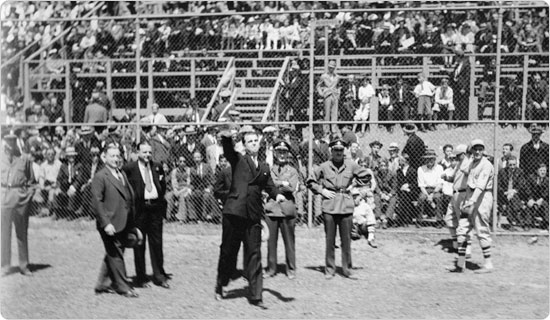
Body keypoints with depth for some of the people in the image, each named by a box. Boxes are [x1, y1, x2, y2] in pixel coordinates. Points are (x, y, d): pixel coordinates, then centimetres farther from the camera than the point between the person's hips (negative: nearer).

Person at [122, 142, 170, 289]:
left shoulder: (157, 167, 10)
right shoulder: (129, 168, -4)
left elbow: (163, 186, 21)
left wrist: (161, 199, 8)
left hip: (156, 207, 4)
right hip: (139, 209, -3)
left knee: (157, 243, 8)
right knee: (139, 244, 5)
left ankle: (159, 276, 18)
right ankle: (140, 278, 15)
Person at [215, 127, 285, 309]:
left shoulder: (264, 167, 18)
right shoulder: (238, 160, 5)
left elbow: (269, 186, 13)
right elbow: (228, 151, -13)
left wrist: (277, 195, -9)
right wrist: (226, 138, -34)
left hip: (253, 215, 3)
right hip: (234, 212, -3)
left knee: (254, 255, 2)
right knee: (228, 251, 7)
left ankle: (255, 296, 7)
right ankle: (220, 286, 29)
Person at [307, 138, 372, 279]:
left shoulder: (351, 165, 5)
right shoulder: (324, 167, 3)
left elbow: (366, 176, 17)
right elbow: (310, 181, 11)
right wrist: (322, 190, 0)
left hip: (346, 206, 1)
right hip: (329, 206, -1)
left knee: (346, 239, 3)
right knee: (329, 240, 3)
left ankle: (347, 268, 15)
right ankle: (329, 269, 13)